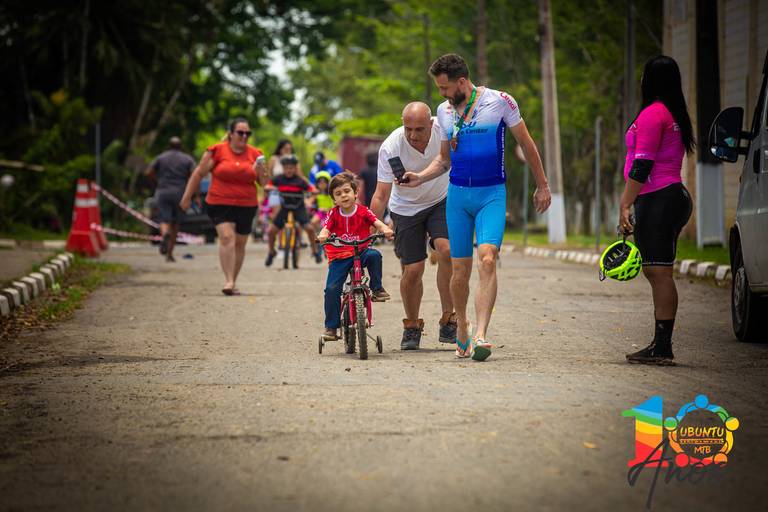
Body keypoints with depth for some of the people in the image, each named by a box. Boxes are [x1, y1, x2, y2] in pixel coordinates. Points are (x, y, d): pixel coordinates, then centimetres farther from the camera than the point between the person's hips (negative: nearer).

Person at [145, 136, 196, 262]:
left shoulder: (161, 157, 9)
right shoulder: (188, 159, 7)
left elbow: (148, 173, 1)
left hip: (163, 192, 0)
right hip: (180, 194, 0)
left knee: (164, 221, -4)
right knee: (175, 224, 12)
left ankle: (165, 234, -40)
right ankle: (169, 254, 11)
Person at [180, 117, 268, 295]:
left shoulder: (255, 154, 6)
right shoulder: (217, 151, -3)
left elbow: (263, 183, 11)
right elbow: (199, 174, 4)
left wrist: (261, 171, -10)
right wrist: (187, 197, 6)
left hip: (247, 205, 4)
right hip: (220, 204, -3)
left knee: (240, 244, 10)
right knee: (227, 237, -20)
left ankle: (233, 283, 24)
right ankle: (228, 280, -23)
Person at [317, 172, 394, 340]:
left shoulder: (363, 212, -2)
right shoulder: (333, 214, -2)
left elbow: (376, 222, -15)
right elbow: (326, 228, -17)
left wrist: (386, 229, -37)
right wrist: (323, 236, -41)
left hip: (361, 252, 0)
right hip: (339, 257, 0)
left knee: (374, 255, -33)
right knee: (331, 288, -15)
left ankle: (377, 288, -11)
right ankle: (331, 326, -3)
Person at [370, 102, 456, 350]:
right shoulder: (390, 148, -25)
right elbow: (381, 195, -23)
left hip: (441, 201, 1)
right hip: (406, 208, -1)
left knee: (446, 251, -24)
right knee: (412, 271, -4)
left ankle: (448, 320, -13)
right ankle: (412, 327, 21)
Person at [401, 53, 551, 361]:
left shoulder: (500, 102, -5)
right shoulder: (444, 111, 9)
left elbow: (526, 144, 5)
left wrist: (542, 186, 8)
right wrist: (420, 178, 3)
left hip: (491, 194, -4)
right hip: (457, 196, 4)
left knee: (487, 259, -22)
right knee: (460, 271, 3)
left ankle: (480, 336, -28)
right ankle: (462, 332, 25)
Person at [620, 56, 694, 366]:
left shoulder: (652, 113, -12)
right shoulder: (674, 114, 19)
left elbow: (642, 165, -17)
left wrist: (624, 206, -17)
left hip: (657, 201, -10)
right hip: (672, 195, 10)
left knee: (659, 272, -11)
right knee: (655, 272, 12)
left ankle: (663, 348, -11)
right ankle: (661, 346, 15)